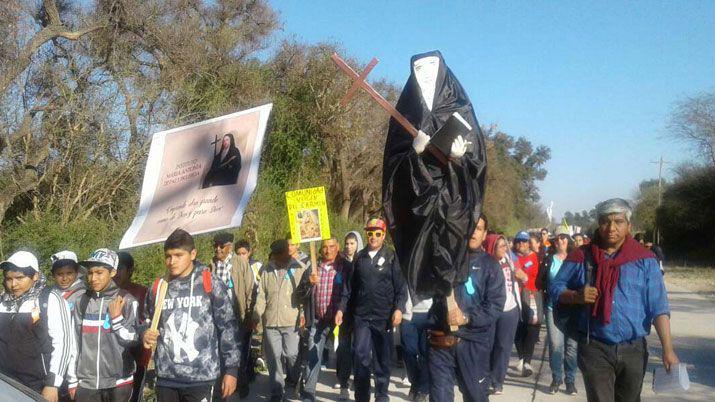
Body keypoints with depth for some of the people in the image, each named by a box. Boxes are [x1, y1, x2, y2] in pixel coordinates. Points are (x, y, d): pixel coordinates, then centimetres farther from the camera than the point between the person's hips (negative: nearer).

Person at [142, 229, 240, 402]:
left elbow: (228, 328, -4)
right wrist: (146, 335, -3)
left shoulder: (211, 284, -5)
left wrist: (231, 369, -6)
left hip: (200, 377, -4)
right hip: (166, 377, 4)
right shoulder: (157, 288, 7)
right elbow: (148, 324, 20)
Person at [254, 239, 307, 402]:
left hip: (291, 322, -3)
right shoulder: (266, 272, 10)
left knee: (291, 355, 1)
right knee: (273, 357, 7)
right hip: (270, 322, 3)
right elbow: (261, 296, 8)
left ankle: (291, 383, 28)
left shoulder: (299, 270, 0)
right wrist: (256, 316, -1)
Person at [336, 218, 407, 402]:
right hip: (361, 316, 2)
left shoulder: (391, 257, 0)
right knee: (360, 357, -2)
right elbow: (349, 286, 12)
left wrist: (399, 308, -14)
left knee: (383, 358, 8)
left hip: (383, 317, -2)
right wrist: (341, 308, 8)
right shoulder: (359, 257, 9)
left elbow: (400, 286, -3)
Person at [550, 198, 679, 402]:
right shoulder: (582, 257, 1)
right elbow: (555, 286, 8)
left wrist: (667, 349, -10)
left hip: (634, 350, 2)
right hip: (594, 349, -2)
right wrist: (577, 296, -14)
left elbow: (658, 307, -2)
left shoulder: (645, 260, 1)